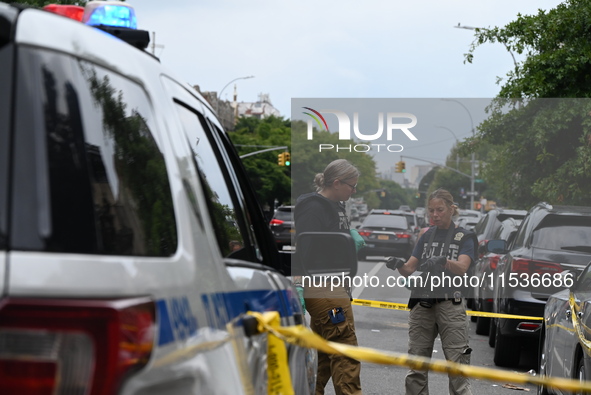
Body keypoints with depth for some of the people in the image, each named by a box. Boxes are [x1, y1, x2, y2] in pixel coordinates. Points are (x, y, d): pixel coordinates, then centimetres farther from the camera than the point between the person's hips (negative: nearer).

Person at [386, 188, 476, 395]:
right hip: (422, 304, 4)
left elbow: (462, 267, -15)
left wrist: (442, 261, -35)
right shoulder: (426, 237, 15)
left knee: (457, 364, -8)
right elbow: (409, 269, 6)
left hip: (450, 305, -4)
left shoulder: (464, 237, 3)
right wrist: (399, 264, -17)